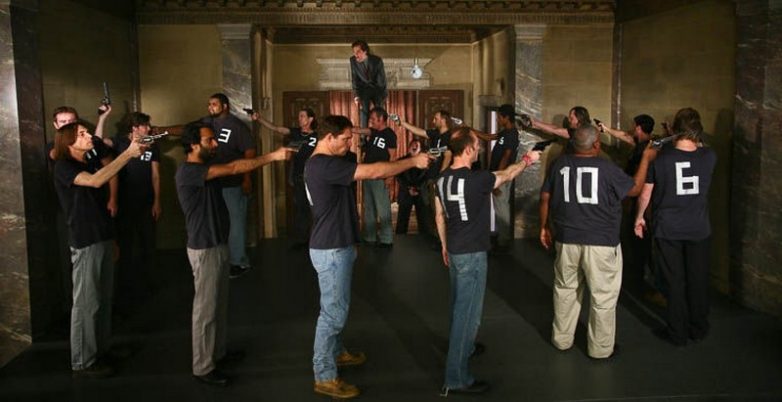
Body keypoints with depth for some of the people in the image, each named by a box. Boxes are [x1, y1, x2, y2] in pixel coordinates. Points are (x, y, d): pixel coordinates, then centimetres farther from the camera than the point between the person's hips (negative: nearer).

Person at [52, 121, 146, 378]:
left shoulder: (89, 164, 16)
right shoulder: (63, 167, -11)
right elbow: (95, 181, -29)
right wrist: (128, 153, -31)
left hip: (102, 238, 8)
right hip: (85, 242, -8)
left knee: (103, 298, 13)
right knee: (86, 302, -3)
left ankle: (101, 349, 25)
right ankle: (82, 363, 5)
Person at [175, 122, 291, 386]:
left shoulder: (208, 165, 13)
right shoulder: (187, 172, -22)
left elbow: (232, 167, 4)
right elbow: (234, 169, -27)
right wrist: (273, 156, -27)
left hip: (218, 244, 10)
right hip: (204, 249, -10)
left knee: (220, 304, 20)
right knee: (205, 309, 0)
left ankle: (217, 353, 35)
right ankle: (202, 368, 12)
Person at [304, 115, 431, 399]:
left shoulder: (322, 164, 12)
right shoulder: (324, 165, -24)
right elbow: (373, 172, -26)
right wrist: (413, 161, -18)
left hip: (336, 246, 11)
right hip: (331, 250, -11)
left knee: (336, 308, 23)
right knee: (333, 312, -2)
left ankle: (336, 353, 40)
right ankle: (325, 378, 8)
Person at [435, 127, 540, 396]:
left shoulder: (443, 179, 2)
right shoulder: (476, 179, -21)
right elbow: (507, 175, -4)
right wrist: (527, 161, 15)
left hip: (454, 250, 9)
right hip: (472, 253, -9)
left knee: (459, 304, 25)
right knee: (467, 312, -4)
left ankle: (461, 348, 46)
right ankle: (456, 378, 1)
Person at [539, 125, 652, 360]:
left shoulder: (560, 164, -1)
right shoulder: (606, 168, -11)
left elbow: (545, 198, 5)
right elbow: (635, 189, 3)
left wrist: (544, 227, 17)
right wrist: (646, 158, 14)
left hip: (566, 239, 4)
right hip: (601, 243, -4)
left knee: (565, 290, 19)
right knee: (603, 296, 10)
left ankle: (561, 340, 31)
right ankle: (600, 348, 20)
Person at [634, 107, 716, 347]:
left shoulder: (660, 158, -12)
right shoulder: (709, 157, -8)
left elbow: (645, 193, -3)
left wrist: (639, 217, 11)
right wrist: (695, 142, 11)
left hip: (668, 230, -2)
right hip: (699, 229, 2)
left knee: (674, 282, 8)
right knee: (698, 281, 15)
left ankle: (677, 333, 18)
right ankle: (699, 329, 29)